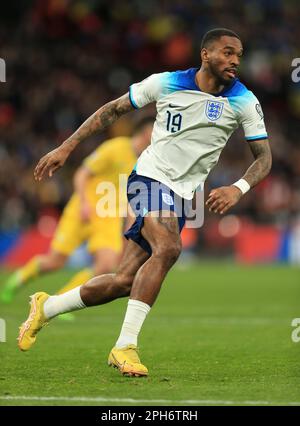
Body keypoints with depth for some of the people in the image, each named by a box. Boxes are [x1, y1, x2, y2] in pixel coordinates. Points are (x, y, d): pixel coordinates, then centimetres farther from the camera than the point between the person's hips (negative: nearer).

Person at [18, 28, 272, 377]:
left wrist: (238, 188, -22)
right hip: (151, 176, -3)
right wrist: (66, 148, 3)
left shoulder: (244, 102, -3)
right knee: (168, 247, -33)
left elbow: (264, 156, -2)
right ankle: (125, 346, -29)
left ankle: (46, 307, 24)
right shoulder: (166, 83, -6)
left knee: (123, 283, -1)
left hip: (180, 197, 3)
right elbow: (112, 110, 6)